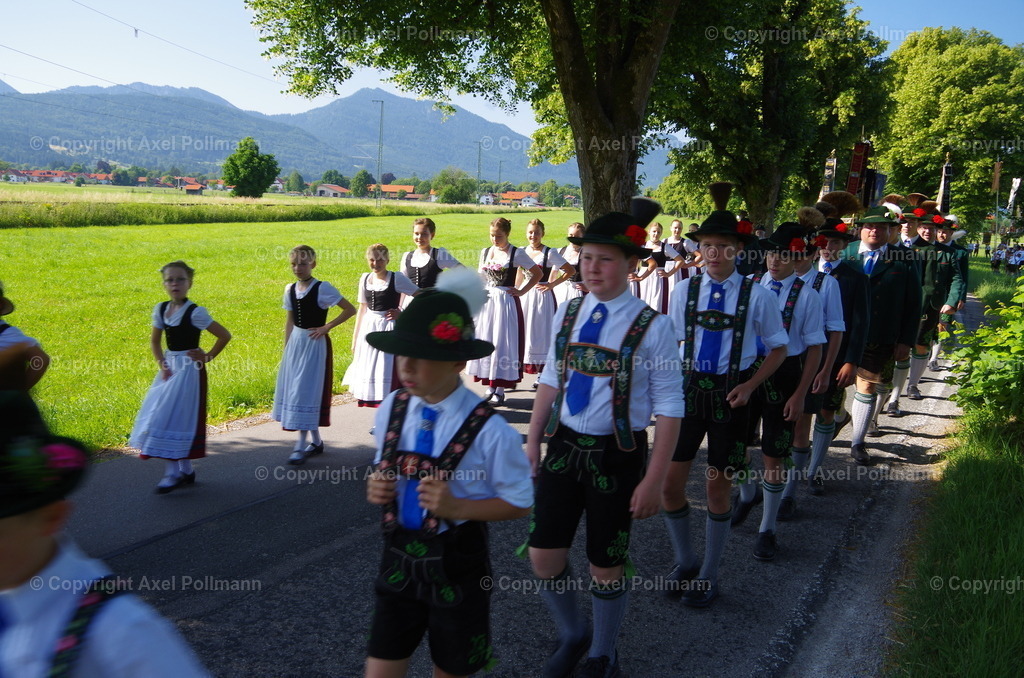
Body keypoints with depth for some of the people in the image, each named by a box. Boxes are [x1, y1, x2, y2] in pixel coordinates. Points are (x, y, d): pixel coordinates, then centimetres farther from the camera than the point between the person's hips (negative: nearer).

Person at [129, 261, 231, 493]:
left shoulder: (195, 312, -15)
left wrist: (208, 357, -10)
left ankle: (172, 473, -2)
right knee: (167, 419, 10)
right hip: (170, 367, 7)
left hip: (189, 369, -7)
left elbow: (225, 335, -14)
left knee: (174, 419, -9)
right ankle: (186, 470, 20)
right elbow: (155, 341, 14)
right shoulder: (160, 309, 3)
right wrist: (162, 365, 1)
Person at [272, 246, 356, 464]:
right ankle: (316, 441, 22)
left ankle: (301, 445, -3)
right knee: (293, 390, 10)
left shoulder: (322, 288, -12)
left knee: (306, 391, -7)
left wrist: (326, 327, -14)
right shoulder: (290, 289, 7)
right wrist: (286, 347, 13)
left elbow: (350, 310, -12)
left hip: (315, 344, -7)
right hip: (296, 342, 7)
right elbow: (290, 320, 15)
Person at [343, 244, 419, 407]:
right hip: (369, 328, 5)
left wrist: (402, 313, -12)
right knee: (368, 369, 8)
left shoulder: (397, 278, -8)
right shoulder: (365, 279, 7)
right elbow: (362, 308, 15)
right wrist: (355, 337, 16)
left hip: (389, 329, -5)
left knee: (387, 371, -5)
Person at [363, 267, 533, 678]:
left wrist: (457, 507, -24)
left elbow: (519, 503, -11)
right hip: (399, 557, 3)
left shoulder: (488, 430, -20)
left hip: (457, 566, -3)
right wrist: (377, 488, -11)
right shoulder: (389, 412, -5)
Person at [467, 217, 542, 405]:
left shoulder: (517, 253, -4)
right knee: (485, 342, 6)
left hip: (506, 303, -5)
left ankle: (500, 390, 4)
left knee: (502, 344, -3)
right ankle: (490, 387, 15)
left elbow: (537, 273, 1)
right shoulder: (484, 252, 10)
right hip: (486, 302, 5)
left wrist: (521, 291, -3)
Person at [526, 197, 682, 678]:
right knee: (543, 556, 7)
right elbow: (550, 381, 9)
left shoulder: (652, 327, -13)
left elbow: (668, 407, -11)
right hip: (564, 446, 4)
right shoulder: (568, 313, 1)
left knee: (606, 568, 10)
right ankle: (572, 635, 36)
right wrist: (533, 444, 6)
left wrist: (652, 481, -13)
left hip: (617, 456, -4)